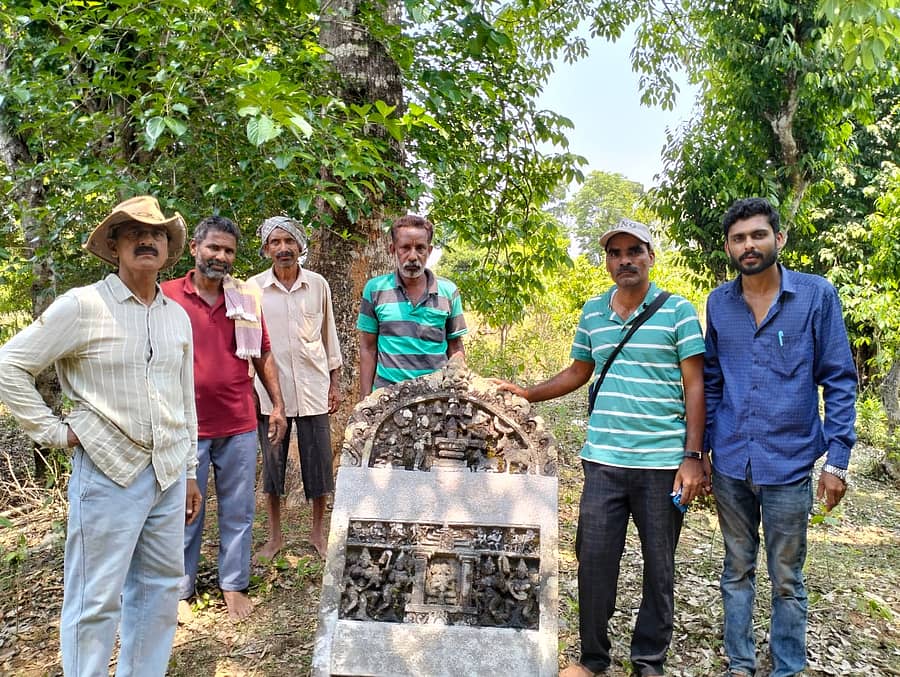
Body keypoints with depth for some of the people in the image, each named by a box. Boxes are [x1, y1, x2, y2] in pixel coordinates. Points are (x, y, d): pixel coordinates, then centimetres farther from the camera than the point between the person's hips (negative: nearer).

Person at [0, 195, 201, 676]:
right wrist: (55, 432, -9)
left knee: (161, 587, 15)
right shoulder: (81, 305, -8)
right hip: (108, 473, -5)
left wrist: (190, 472, 16)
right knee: (97, 599, 4)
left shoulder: (178, 316, 9)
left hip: (169, 474, 6)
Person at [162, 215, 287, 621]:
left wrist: (278, 404, 7)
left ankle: (233, 586, 25)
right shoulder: (166, 296, -2)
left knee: (238, 512, 10)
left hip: (239, 425, 2)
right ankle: (180, 590, 26)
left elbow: (262, 356, 11)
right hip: (187, 427, -2)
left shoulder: (246, 298, 5)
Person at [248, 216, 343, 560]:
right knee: (272, 463, 10)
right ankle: (275, 535, 27)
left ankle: (317, 532, 25)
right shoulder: (253, 288, -1)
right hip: (269, 389, 0)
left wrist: (335, 383, 7)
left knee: (318, 461, 5)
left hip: (312, 389, 1)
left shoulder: (318, 285, 1)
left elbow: (329, 336, 8)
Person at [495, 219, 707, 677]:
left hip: (663, 463, -2)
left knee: (659, 566, 10)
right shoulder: (592, 312, 9)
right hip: (603, 461, 3)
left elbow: (695, 387, -4)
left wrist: (693, 457, -9)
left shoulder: (677, 311, -2)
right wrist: (527, 394, 9)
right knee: (594, 560, 6)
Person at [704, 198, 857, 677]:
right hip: (730, 464, 3)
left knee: (786, 579, 10)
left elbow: (839, 381, -4)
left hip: (788, 464, -3)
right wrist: (700, 450, 8)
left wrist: (837, 459, -8)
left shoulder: (816, 295, -5)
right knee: (737, 570, 16)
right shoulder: (719, 303, 4)